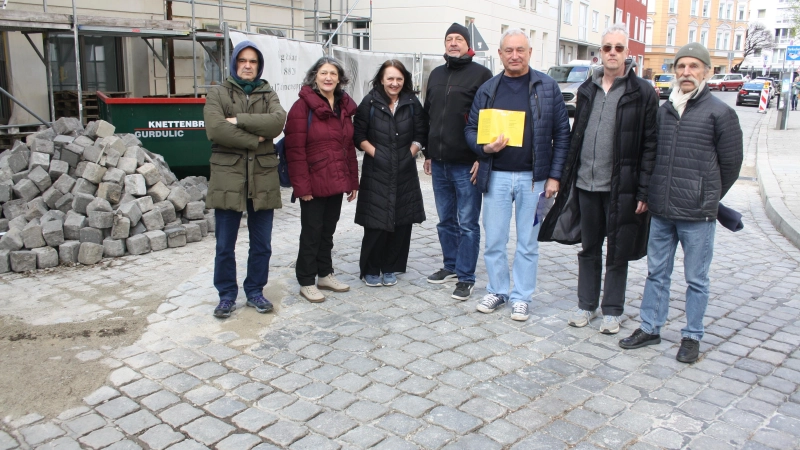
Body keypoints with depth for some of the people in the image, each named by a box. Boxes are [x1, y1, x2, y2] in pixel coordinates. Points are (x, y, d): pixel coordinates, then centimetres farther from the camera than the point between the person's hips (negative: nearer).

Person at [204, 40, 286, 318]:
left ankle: (255, 291, 26)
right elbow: (215, 129, -14)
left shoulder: (268, 95, 11)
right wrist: (254, 139, -12)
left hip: (262, 178, 2)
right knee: (225, 245, 5)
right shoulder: (218, 94, 4)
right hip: (228, 177, -2)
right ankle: (227, 295, 21)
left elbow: (277, 122, -11)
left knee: (262, 244, 10)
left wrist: (238, 120, -15)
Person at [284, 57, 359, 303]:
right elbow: (295, 149, -15)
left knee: (328, 229, 17)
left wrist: (353, 181, 11)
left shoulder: (344, 107, 11)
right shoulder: (303, 106, -10)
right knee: (312, 232, 3)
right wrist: (301, 185, -19)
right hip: (314, 183, -6)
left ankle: (325, 274, 31)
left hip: (337, 182, 6)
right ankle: (306, 282, 15)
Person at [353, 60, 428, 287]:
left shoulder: (412, 103, 6)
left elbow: (421, 134, 9)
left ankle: (390, 268, 19)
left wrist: (410, 153, -2)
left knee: (402, 222, 4)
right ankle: (370, 270, 13)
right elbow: (359, 135, -1)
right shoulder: (370, 102, -2)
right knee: (375, 223, -3)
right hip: (376, 172, -3)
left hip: (405, 172, 3)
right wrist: (375, 153, -8)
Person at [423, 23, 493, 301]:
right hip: (439, 163, 6)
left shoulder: (481, 74, -4)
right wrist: (428, 154, 16)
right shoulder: (436, 75, 15)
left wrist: (482, 157, -14)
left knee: (467, 223, 0)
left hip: (466, 164, -6)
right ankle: (451, 265, 29)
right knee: (446, 220, 15)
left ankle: (466, 277, 9)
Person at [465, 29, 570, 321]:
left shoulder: (547, 87, 1)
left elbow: (562, 134, 0)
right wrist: (484, 147, -13)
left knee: (527, 242, 8)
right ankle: (497, 290, 25)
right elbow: (471, 129, 9)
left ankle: (521, 297, 20)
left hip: (533, 177, -1)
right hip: (496, 176, 2)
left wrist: (554, 176, -6)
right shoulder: (487, 90, 6)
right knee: (494, 240, 8)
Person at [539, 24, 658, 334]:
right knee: (589, 249, 14)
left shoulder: (642, 93, -6)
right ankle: (586, 305, 27)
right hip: (585, 184, 4)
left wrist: (643, 191, -13)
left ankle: (612, 311, 22)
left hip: (620, 188, -4)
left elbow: (649, 146, -8)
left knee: (617, 254, 8)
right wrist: (568, 176, 9)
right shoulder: (587, 89, 9)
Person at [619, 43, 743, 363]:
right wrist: (652, 195, 13)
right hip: (660, 211, 5)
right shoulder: (663, 110, 9)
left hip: (697, 215, -5)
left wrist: (707, 198, 10)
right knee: (656, 273, 13)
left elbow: (731, 163, 1)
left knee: (696, 279, 7)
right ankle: (650, 328, 25)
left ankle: (692, 337, 19)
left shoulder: (719, 112, -5)